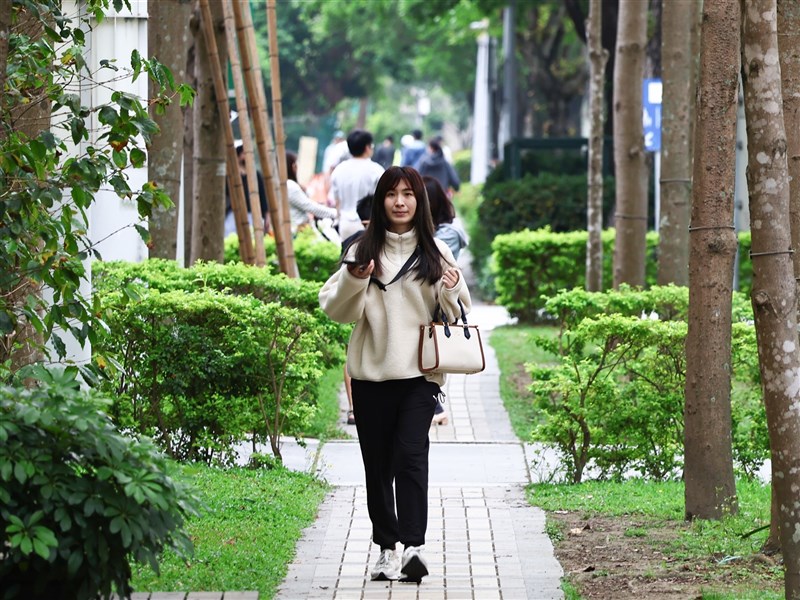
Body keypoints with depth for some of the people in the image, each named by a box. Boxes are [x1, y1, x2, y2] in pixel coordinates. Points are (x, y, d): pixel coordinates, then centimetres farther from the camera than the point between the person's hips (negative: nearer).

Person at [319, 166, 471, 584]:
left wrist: (452, 290, -13)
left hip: (419, 373, -2)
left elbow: (457, 314, 8)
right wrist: (353, 280, -15)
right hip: (371, 373, 2)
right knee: (377, 464, 6)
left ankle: (413, 547, -23)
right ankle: (386, 548, 14)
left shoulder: (435, 252, 6)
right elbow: (335, 310, 3)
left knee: (410, 455, -16)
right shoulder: (363, 251, 6)